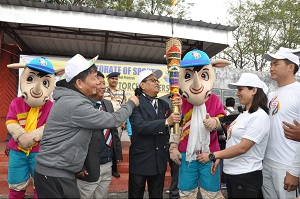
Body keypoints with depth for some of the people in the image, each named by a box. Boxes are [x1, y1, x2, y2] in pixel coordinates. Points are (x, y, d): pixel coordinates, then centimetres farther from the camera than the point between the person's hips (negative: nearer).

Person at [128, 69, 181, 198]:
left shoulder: (163, 104, 9)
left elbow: (176, 123, 3)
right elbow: (140, 126, -25)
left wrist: (178, 109, -14)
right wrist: (166, 122, -31)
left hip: (160, 159, 6)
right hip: (141, 158, -5)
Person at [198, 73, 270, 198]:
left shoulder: (259, 116, -17)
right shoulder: (243, 114, 9)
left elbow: (242, 147, -23)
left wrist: (212, 156, -19)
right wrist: (218, 158, 8)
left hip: (246, 175, -8)